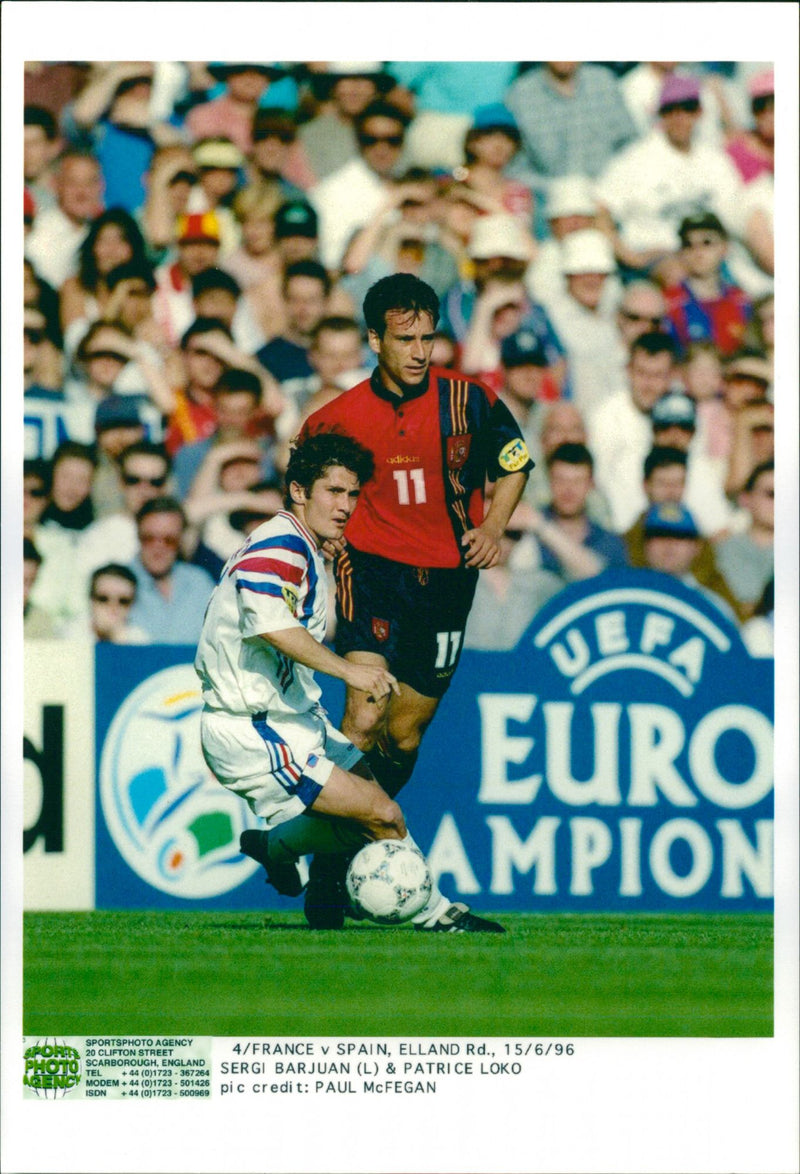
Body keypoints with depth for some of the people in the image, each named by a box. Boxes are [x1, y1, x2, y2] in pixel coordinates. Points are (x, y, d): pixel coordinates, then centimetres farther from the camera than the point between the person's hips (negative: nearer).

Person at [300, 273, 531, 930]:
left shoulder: (467, 401, -2)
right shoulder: (339, 419, -3)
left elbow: (515, 460, 14)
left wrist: (493, 528, -1)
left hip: (447, 578, 2)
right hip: (374, 570, -2)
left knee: (404, 735, 7)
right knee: (365, 716, -21)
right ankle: (326, 869, -21)